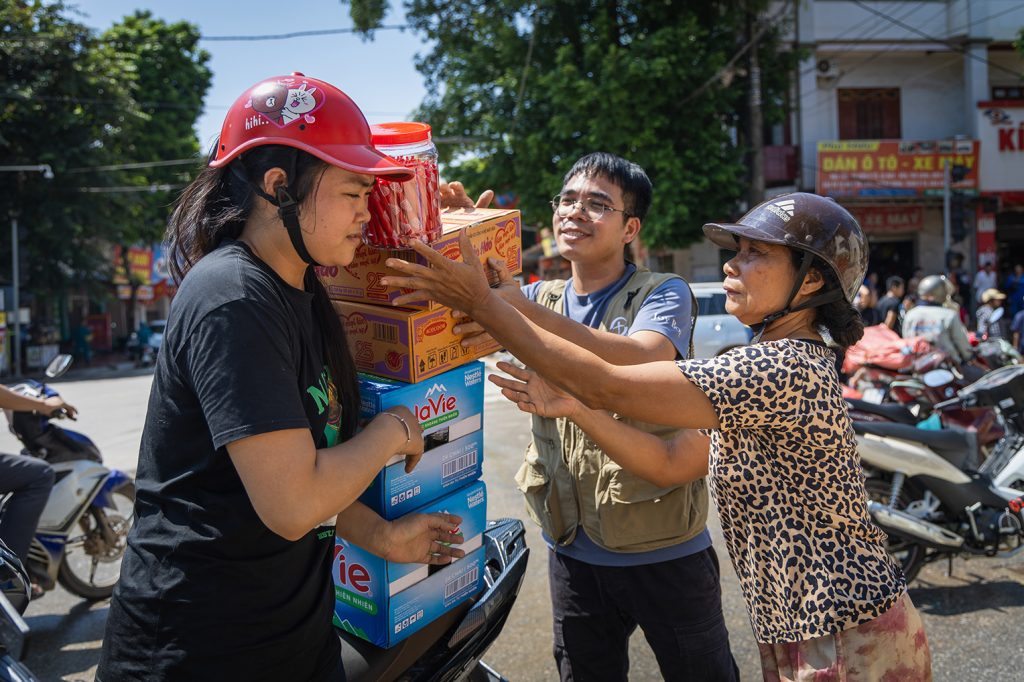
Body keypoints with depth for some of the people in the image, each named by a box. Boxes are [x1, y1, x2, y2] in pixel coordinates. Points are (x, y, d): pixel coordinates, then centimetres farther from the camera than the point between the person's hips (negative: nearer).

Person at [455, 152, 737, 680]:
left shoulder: (663, 295, -9)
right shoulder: (541, 300, 7)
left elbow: (643, 363, -30)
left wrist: (524, 312, -40)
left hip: (666, 551, -4)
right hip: (573, 551, 4)